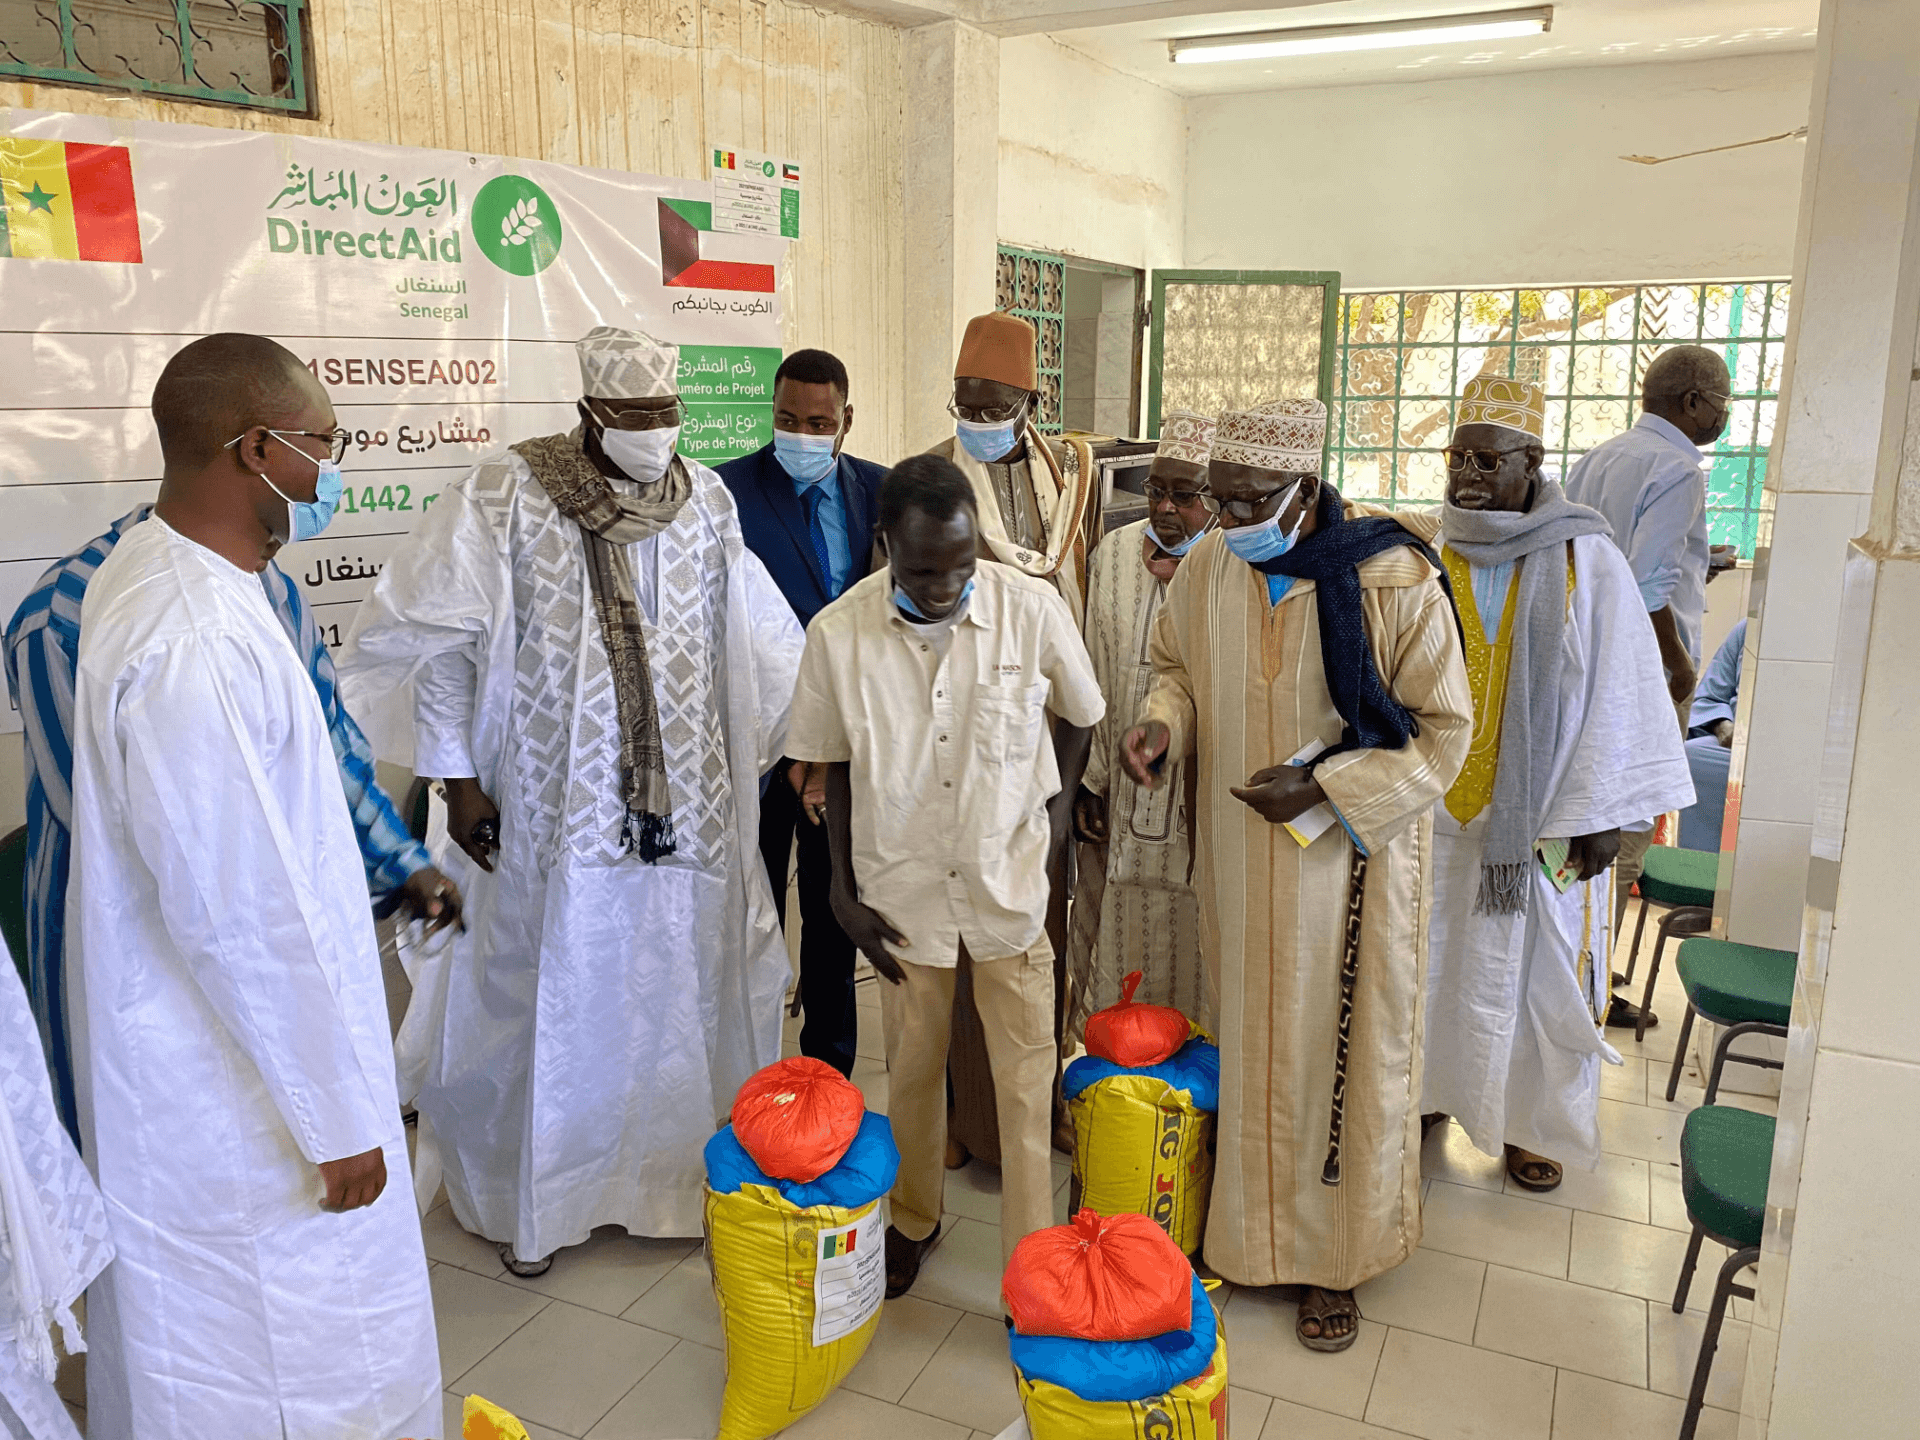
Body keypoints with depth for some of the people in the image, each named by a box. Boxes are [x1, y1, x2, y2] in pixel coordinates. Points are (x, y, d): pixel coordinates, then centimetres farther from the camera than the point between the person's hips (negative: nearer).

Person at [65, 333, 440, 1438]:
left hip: (193, 1045, 10)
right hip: (233, 1089, -10)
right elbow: (242, 912, -28)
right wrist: (339, 1117, -19)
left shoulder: (156, 572, 4)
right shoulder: (195, 644, -29)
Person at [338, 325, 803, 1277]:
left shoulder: (706, 499, 3)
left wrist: (792, 740, 5)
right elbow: (438, 643, -5)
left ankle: (686, 1170, 33)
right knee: (551, 996, 10)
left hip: (688, 806, 3)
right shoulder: (505, 496, -8)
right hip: (556, 811, -3)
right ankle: (531, 1198, 31)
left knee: (690, 991, 12)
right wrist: (458, 779, -6)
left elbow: (758, 639, 9)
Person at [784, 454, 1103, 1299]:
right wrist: (845, 893, 1)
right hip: (903, 891, 1)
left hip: (1012, 885, -1)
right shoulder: (838, 633, -13)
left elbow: (1079, 715, 6)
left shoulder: (1033, 610, -14)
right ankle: (913, 1220, 43)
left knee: (1026, 1086, 6)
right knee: (912, 1072, 18)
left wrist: (1057, 807, -2)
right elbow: (835, 768, 1)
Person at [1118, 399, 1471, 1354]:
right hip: (1237, 862, 4)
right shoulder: (1209, 567, -4)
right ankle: (1248, 1229, 34)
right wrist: (1160, 722, -9)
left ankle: (1334, 1257, 27)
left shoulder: (1395, 584, -17)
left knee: (1338, 1055, 8)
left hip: (1348, 865, -3)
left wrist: (1322, 790, -20)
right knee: (1246, 1044, 14)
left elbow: (1442, 732, -10)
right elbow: (1175, 664, 14)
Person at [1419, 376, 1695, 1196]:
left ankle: (1535, 1123, 29)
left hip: (1540, 813, -2)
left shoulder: (1585, 560, -8)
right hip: (1437, 808, 2)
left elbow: (1617, 691, -7)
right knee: (1436, 960, 13)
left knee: (1540, 968, 10)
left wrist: (1600, 812, -9)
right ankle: (1431, 1091, 34)